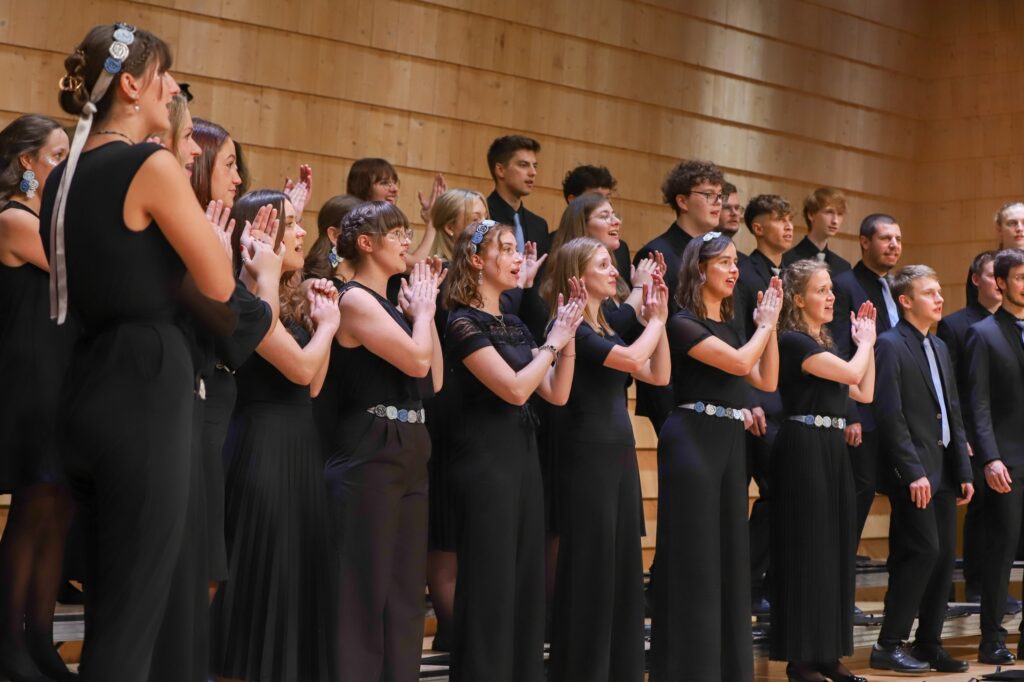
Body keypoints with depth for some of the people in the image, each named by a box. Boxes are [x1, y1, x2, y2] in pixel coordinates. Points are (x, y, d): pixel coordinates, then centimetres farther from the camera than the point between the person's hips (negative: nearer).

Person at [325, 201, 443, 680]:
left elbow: (435, 380, 13)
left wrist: (424, 311, 9)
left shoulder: (392, 306, 16)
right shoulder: (355, 299, -9)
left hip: (409, 455, 9)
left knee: (405, 591, 11)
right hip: (369, 455, -9)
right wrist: (423, 308, -2)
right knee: (364, 589, -4)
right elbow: (417, 359, -18)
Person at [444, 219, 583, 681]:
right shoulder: (463, 321, -11)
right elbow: (514, 388, -20)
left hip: (522, 451, 8)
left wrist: (566, 338, -1)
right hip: (485, 454, -8)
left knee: (526, 575, 10)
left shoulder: (513, 324, 13)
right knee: (490, 579, -3)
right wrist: (552, 342, -9)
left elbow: (556, 394, 10)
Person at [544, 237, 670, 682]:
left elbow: (659, 374, 13)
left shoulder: (606, 329, 15)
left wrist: (659, 318, 5)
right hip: (587, 454, -9)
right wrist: (655, 321, -6)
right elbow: (633, 359, -23)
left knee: (623, 564, 11)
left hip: (620, 451, 9)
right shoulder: (570, 328, -12)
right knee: (590, 566, -2)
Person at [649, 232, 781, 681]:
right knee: (694, 556, -5)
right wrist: (765, 323, -4)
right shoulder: (683, 322, -9)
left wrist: (770, 324, 5)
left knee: (729, 555, 10)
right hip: (693, 439, -8)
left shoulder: (727, 326, 17)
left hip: (729, 441, 9)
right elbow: (739, 362, -19)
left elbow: (767, 380, 12)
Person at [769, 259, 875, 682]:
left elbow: (865, 392, 18)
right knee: (807, 549, -5)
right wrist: (865, 342, 2)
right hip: (804, 447, -9)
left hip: (832, 448, 9)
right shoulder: (793, 341, -11)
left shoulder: (822, 343, 17)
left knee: (835, 548, 10)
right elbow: (851, 372, -18)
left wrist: (867, 342, 16)